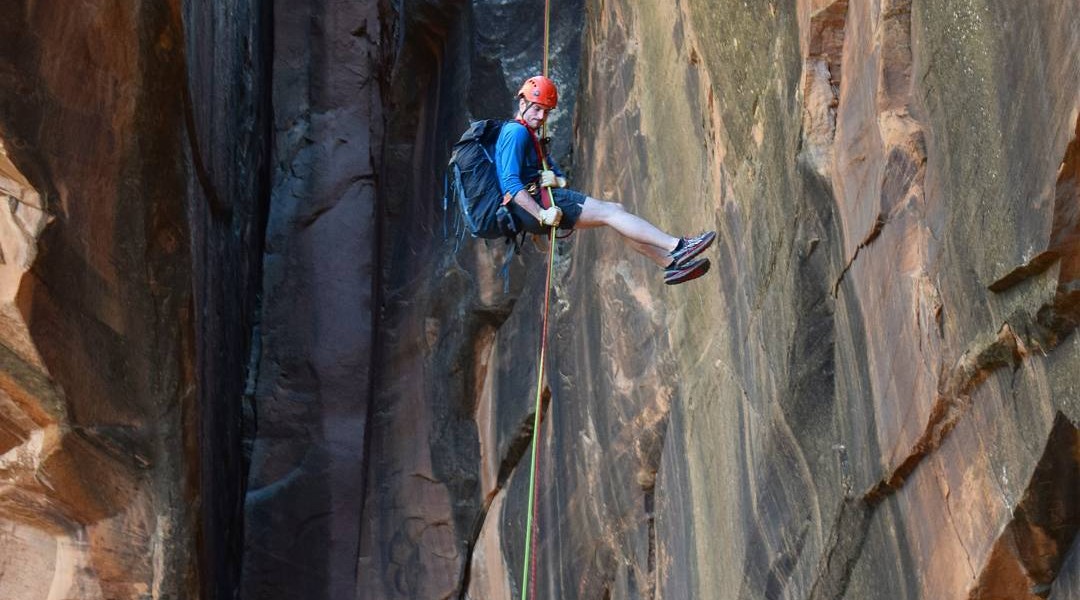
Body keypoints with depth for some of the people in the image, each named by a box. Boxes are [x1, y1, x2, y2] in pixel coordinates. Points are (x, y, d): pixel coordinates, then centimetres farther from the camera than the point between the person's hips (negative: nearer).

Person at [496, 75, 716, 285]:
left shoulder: (530, 137, 24)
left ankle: (670, 263, -1)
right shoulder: (516, 133, -9)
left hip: (541, 201, 10)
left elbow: (557, 173, 22)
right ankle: (677, 247, -18)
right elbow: (510, 183, -21)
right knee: (609, 212, -14)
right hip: (529, 206, -10)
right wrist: (542, 214, -27)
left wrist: (557, 180, -5)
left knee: (616, 210, 3)